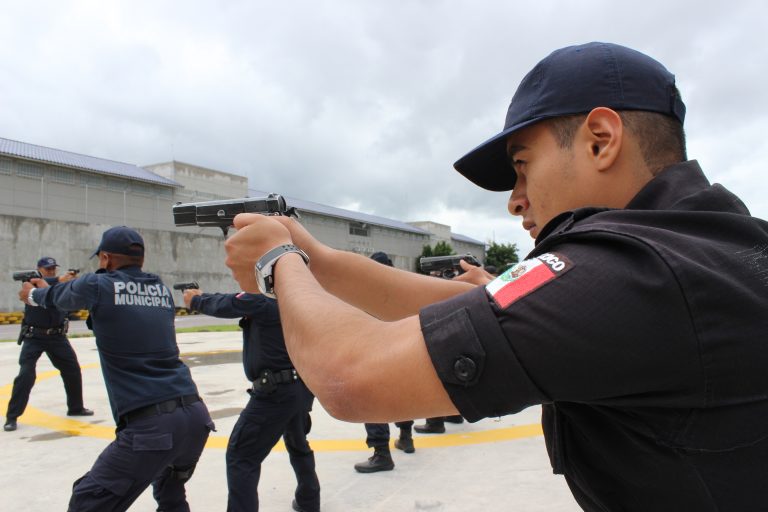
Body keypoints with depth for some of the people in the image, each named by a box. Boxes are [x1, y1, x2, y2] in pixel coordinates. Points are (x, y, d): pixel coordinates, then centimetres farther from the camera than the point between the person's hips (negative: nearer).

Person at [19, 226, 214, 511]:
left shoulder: (98, 285, 1)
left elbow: (58, 298, 23)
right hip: (195, 414, 6)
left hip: (151, 424, -6)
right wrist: (50, 290, 48)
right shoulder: (161, 289, 16)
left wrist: (33, 294, 48)